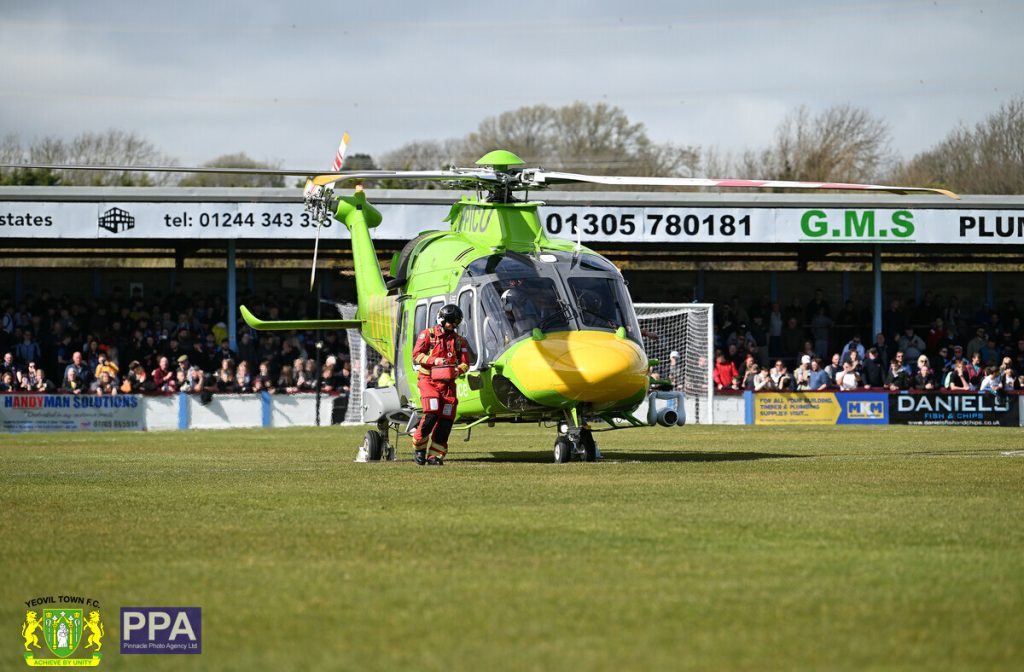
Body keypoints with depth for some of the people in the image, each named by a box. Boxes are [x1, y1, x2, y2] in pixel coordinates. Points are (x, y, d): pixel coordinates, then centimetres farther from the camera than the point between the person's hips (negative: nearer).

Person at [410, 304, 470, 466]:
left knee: (446, 420, -4)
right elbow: (416, 356, -3)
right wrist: (434, 360, -17)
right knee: (432, 414, -21)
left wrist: (458, 370, -11)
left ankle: (436, 456, 3)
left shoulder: (459, 341, 14)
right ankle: (419, 448, -3)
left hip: (448, 384, 4)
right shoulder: (427, 334, 4)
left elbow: (465, 363, 12)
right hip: (429, 381, -4)